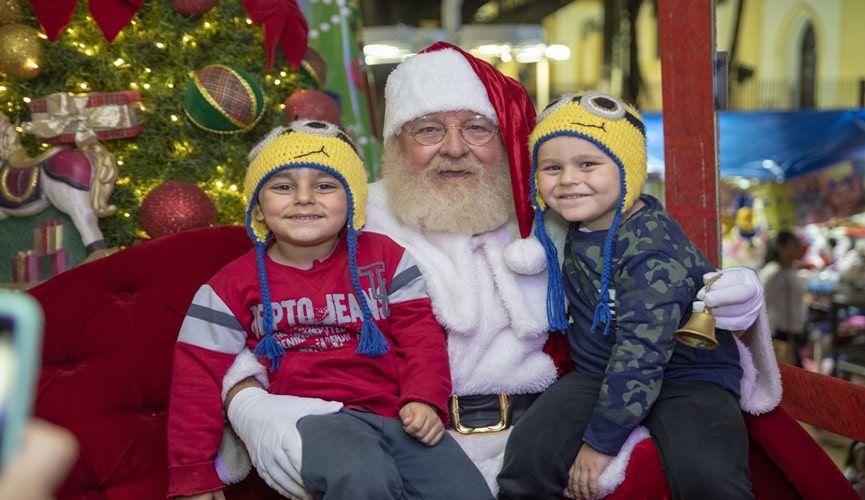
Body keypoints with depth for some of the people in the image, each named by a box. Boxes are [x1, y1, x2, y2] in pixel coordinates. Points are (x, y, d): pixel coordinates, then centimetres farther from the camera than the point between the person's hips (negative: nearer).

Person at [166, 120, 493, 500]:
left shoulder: (385, 258, 12)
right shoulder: (235, 284, 7)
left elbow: (421, 334, 8)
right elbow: (200, 376, 6)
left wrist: (425, 400, -10)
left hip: (397, 415, 3)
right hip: (308, 418, -2)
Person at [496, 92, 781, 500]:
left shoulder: (653, 247, -22)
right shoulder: (576, 226, 1)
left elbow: (641, 350, -25)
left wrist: (601, 440, -22)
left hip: (685, 377, -6)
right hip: (600, 371, 6)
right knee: (529, 451, -18)